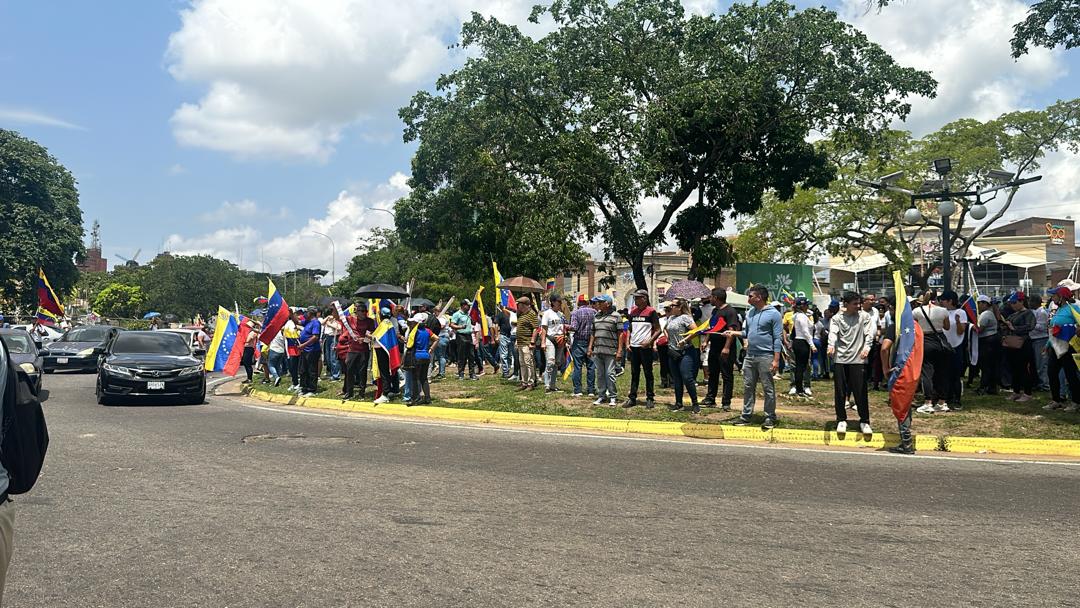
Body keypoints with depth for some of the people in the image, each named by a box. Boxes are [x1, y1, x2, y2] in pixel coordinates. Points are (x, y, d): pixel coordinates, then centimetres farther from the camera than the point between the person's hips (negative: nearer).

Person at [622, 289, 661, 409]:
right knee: (634, 373, 10)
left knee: (648, 373, 2)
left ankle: (650, 399, 8)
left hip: (645, 347, -6)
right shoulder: (633, 311, 13)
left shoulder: (651, 311, -5)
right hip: (633, 347, 6)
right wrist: (627, 342, 7)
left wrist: (649, 341, -17)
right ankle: (632, 398, 14)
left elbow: (658, 330, -5)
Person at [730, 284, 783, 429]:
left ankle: (770, 417, 10)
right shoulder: (750, 313, 12)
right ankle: (746, 415, 18)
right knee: (748, 387, 10)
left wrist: (776, 360, -15)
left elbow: (777, 338, -11)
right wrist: (734, 332, -2)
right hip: (749, 356, 7)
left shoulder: (773, 314, -9)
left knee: (768, 388, 2)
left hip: (765, 357, -7)